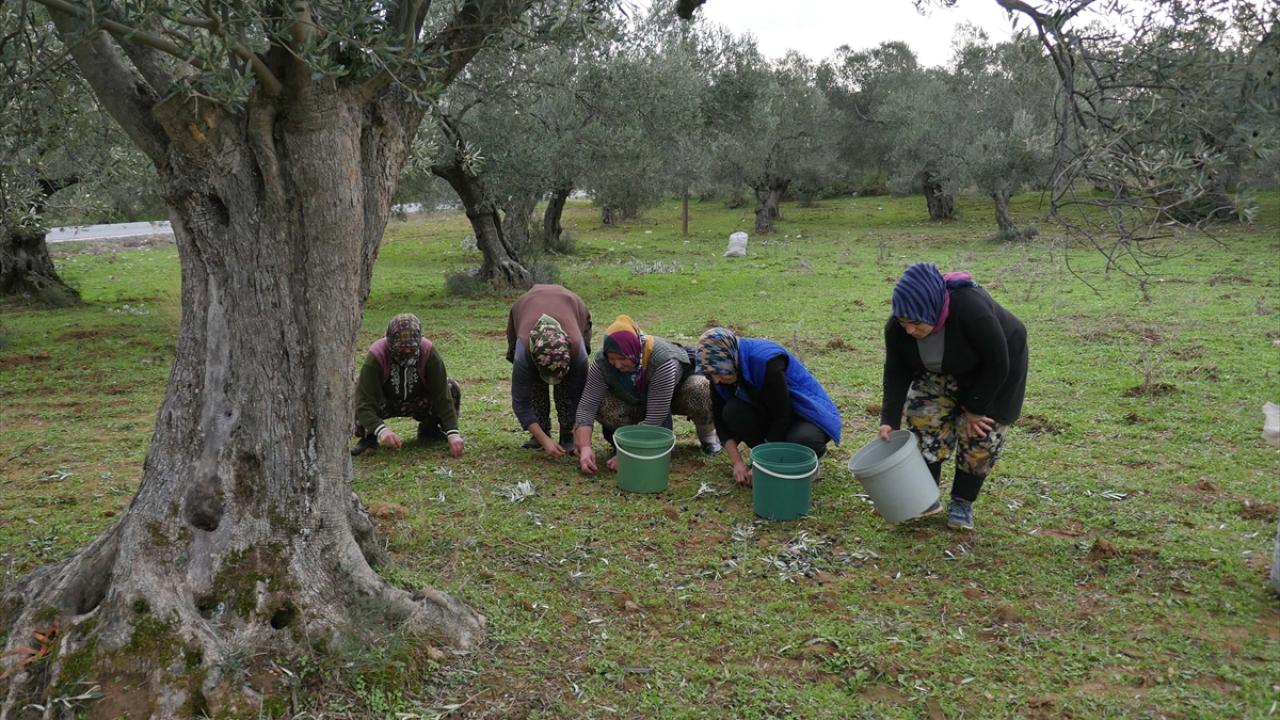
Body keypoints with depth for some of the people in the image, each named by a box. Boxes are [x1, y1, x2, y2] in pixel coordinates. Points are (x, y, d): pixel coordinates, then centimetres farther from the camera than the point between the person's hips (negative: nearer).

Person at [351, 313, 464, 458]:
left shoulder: (429, 353, -27)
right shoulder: (376, 356, -33)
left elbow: (442, 396, -28)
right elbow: (365, 402, -38)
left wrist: (453, 433, -38)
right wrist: (381, 430, -56)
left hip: (418, 402, 2)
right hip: (384, 404, -2)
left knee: (452, 389, -24)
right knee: (356, 389, -33)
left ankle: (429, 430, 3)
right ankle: (368, 437, -7)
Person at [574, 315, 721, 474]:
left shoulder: (662, 360, -40)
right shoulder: (602, 361, -28)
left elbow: (655, 418, -39)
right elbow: (587, 406, -28)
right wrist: (584, 447, -42)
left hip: (676, 393, -3)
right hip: (635, 400, 3)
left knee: (701, 390, -36)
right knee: (604, 406, -28)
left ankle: (707, 434, -5)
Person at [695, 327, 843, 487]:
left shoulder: (766, 361, -31)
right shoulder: (720, 375, -12)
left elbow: (782, 417, -27)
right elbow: (721, 420, -6)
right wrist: (737, 462, -16)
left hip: (809, 413, -5)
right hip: (770, 414, 6)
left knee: (801, 440, -38)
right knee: (732, 412, -22)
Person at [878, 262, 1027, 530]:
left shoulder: (972, 310, -41)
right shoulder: (897, 327, -25)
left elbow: (996, 364, -29)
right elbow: (896, 372, -14)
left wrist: (974, 408, -22)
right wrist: (889, 420, -21)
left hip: (993, 369, -4)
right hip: (944, 370, 5)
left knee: (980, 433, -8)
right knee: (924, 420, -5)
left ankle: (962, 503, 7)